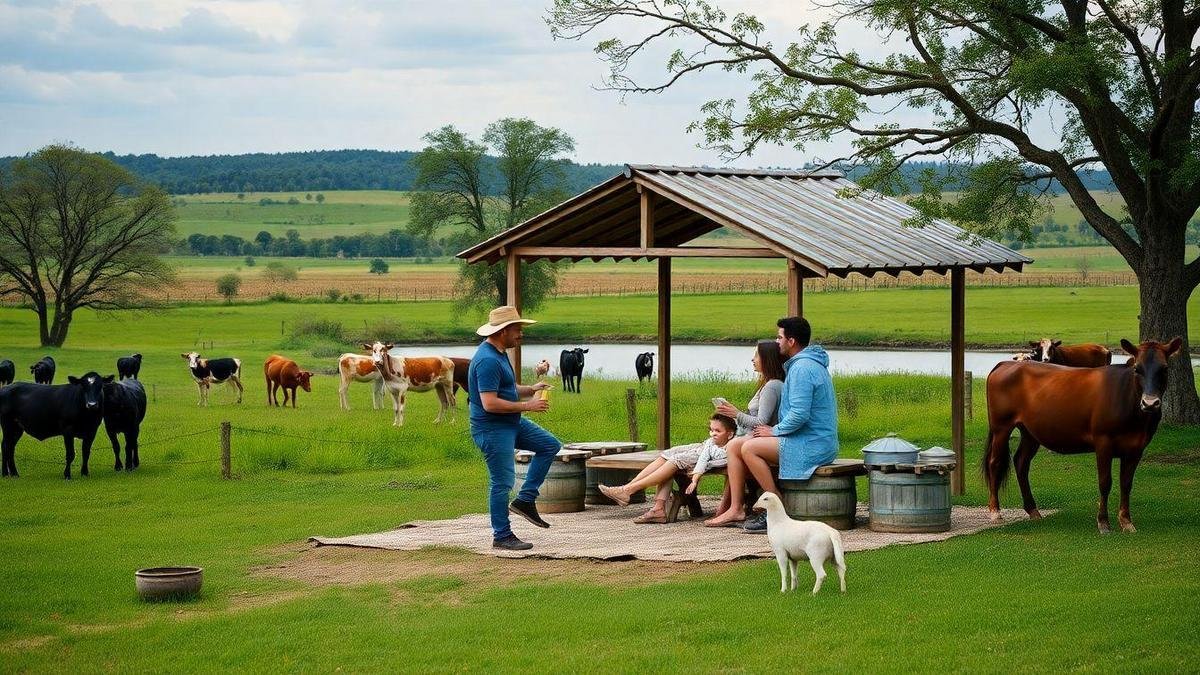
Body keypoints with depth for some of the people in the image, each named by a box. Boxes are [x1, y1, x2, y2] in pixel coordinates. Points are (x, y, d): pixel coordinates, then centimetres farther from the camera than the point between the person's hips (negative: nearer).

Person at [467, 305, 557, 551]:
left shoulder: (499, 354, 11)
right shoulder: (488, 360, -23)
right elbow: (490, 403, -28)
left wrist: (530, 390, 4)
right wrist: (527, 406, -21)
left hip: (511, 423, 10)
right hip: (492, 429, -10)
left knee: (550, 445, 12)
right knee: (502, 482, -5)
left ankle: (525, 500, 11)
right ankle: (502, 536, 5)